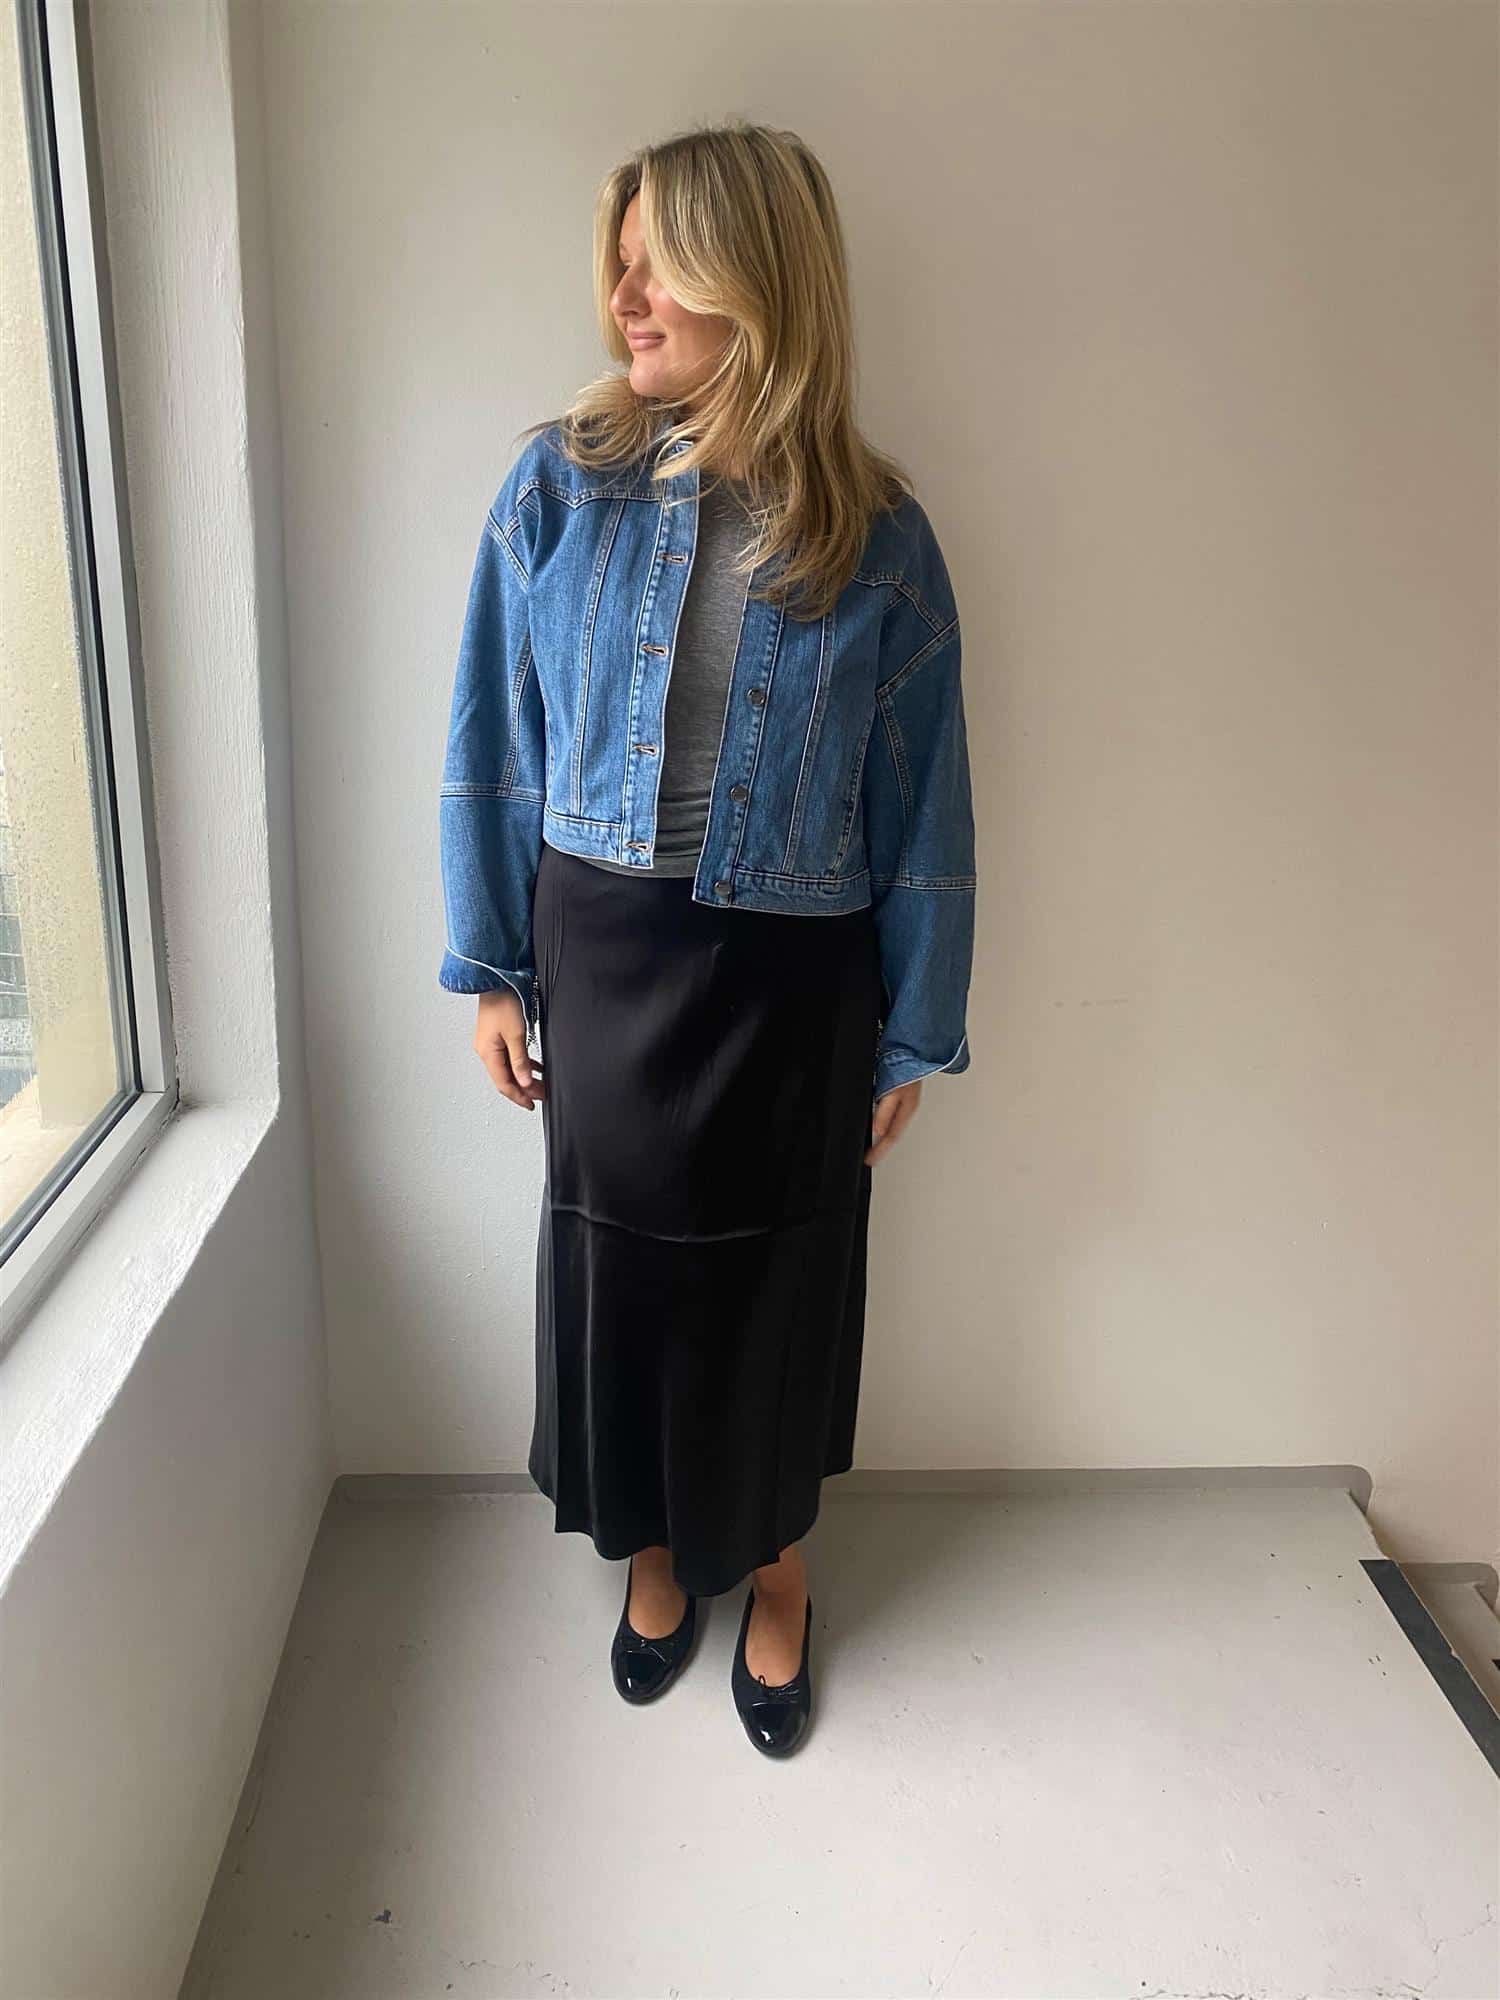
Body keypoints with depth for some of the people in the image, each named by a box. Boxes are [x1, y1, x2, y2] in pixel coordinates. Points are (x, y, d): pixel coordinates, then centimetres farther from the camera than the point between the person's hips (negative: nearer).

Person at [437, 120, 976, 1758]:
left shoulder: (877, 537, -7)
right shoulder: (560, 485, -4)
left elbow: (922, 806, -3)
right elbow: (493, 743, 1)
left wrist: (913, 1036, -1)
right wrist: (492, 968, 1)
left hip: (791, 981, -1)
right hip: (604, 958, 1)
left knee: (780, 1280, 14)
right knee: (620, 1264, 15)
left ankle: (773, 1565, 41)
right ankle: (654, 1547, 42)